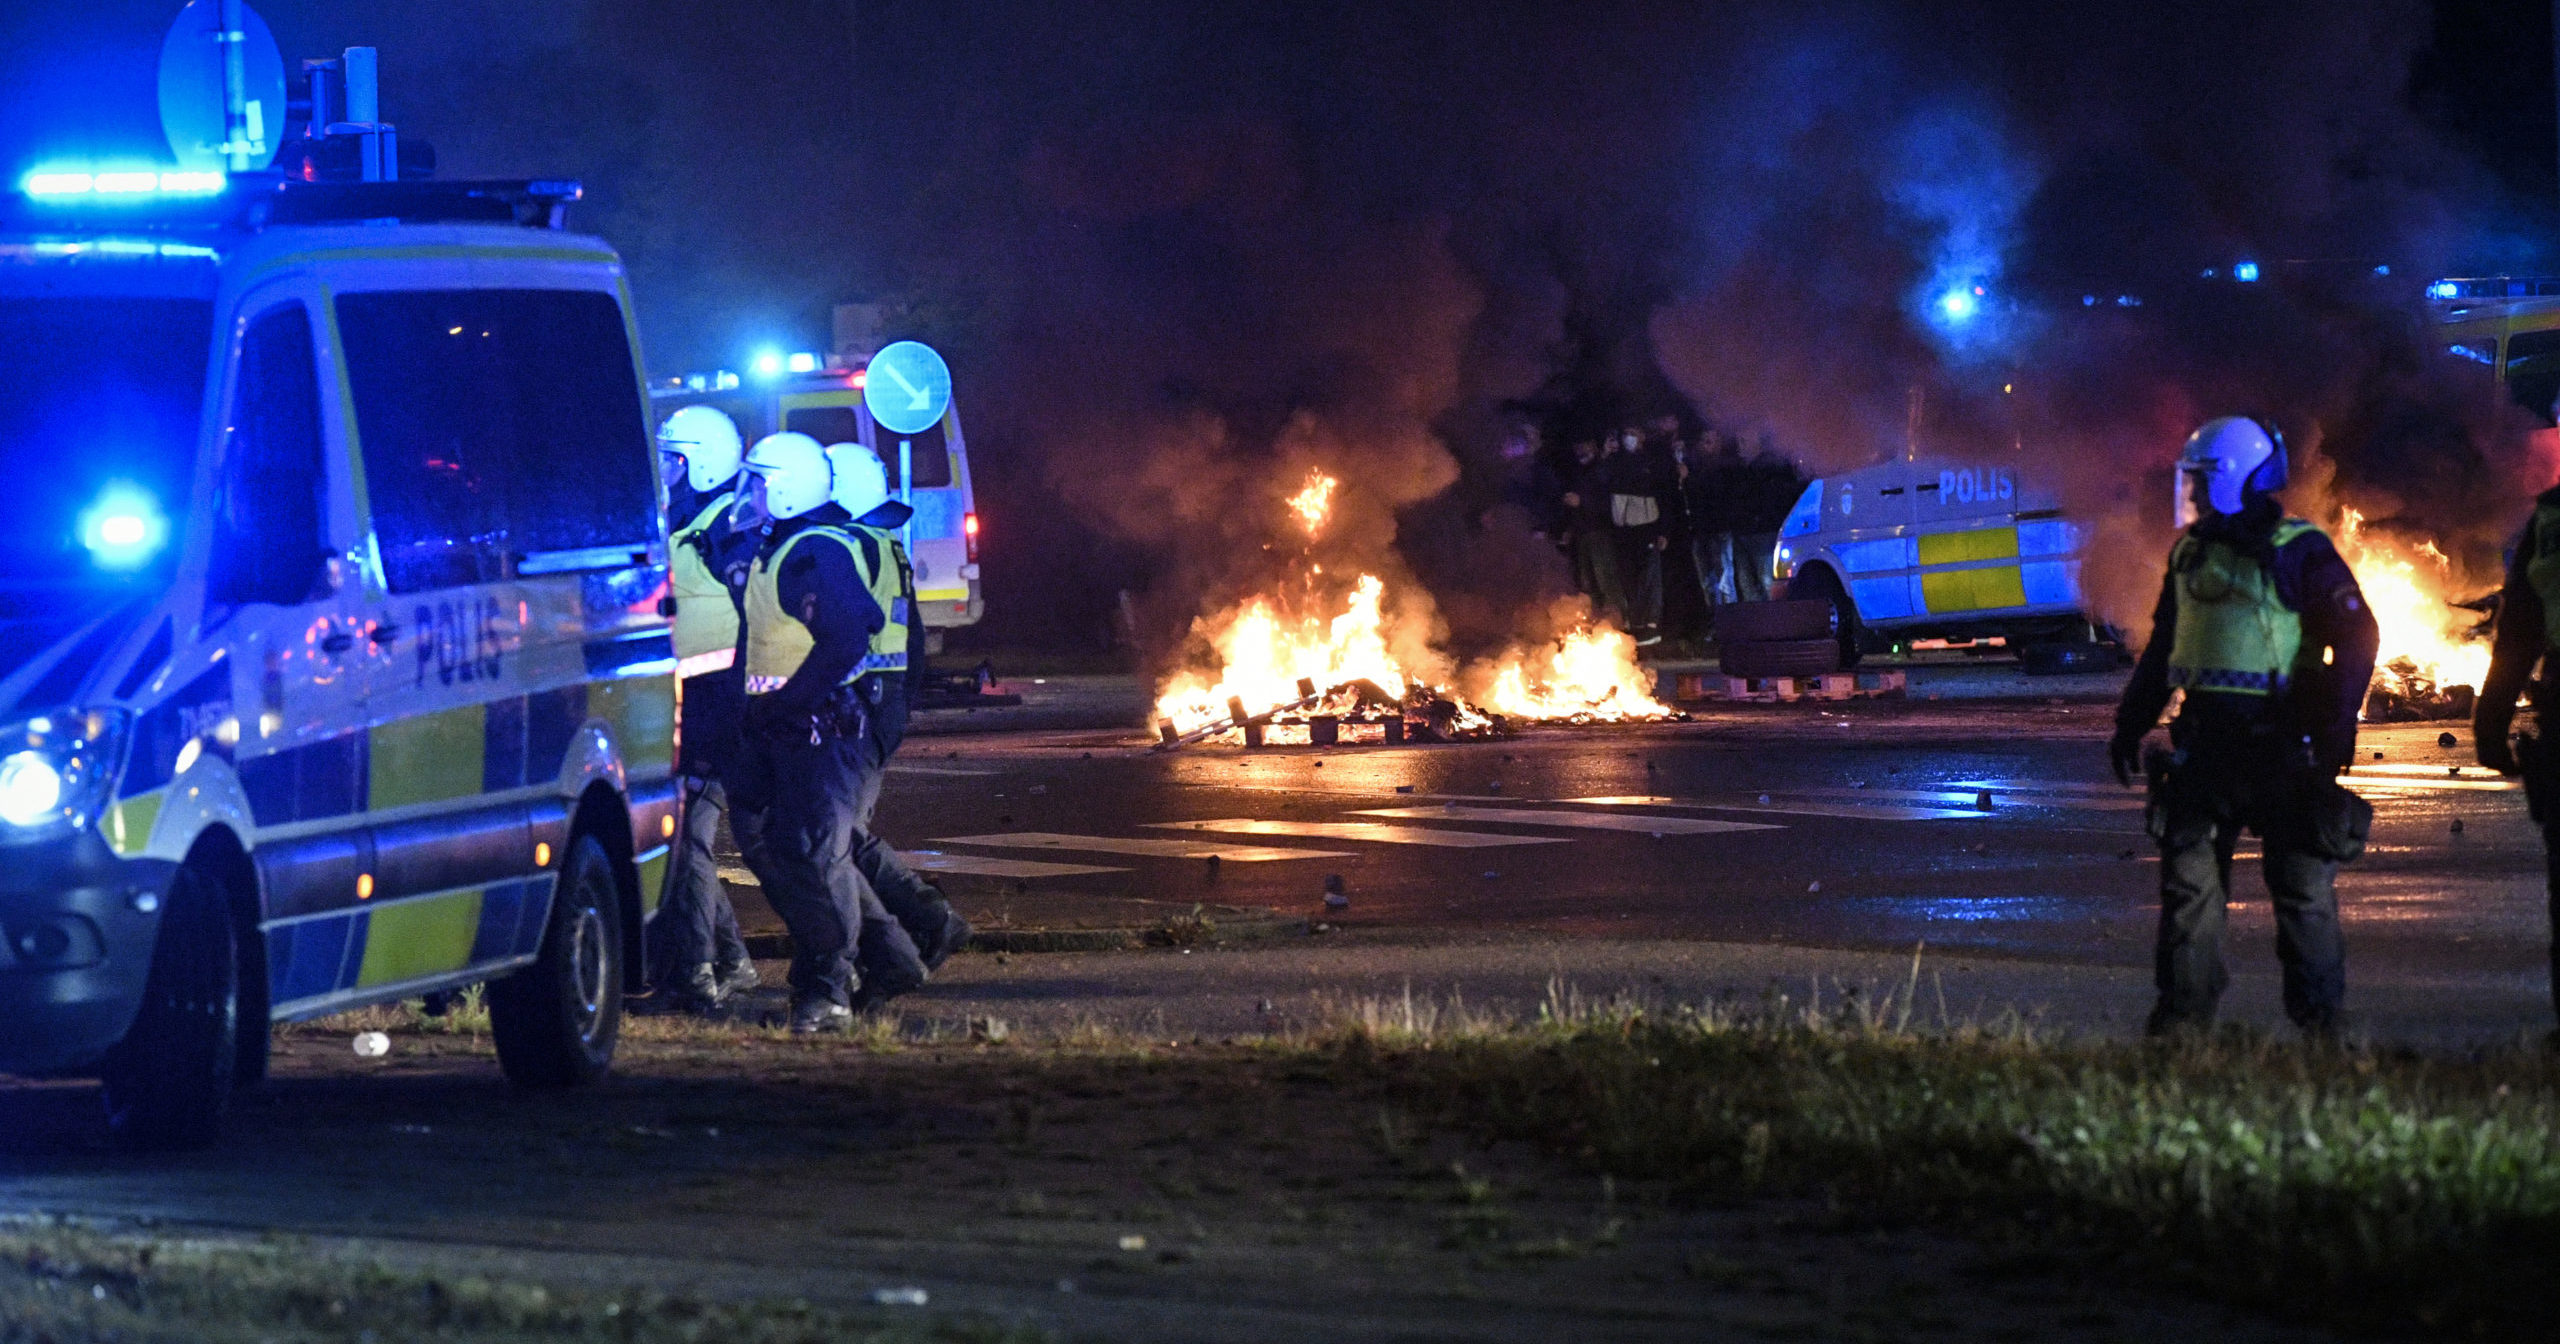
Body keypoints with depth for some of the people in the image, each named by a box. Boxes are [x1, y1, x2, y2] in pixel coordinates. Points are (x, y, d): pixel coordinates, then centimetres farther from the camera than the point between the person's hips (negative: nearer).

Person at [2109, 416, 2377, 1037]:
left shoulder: (2299, 553, -6)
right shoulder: (2190, 554, 14)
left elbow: (2355, 636, -10)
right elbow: (2160, 649, 23)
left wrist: (2333, 725, -17)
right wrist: (2130, 725, 19)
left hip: (2280, 736, -6)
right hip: (2205, 735, 6)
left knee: (2301, 881, 0)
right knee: (2188, 875, 2)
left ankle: (2321, 1019, 8)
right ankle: (2182, 1015, 6)